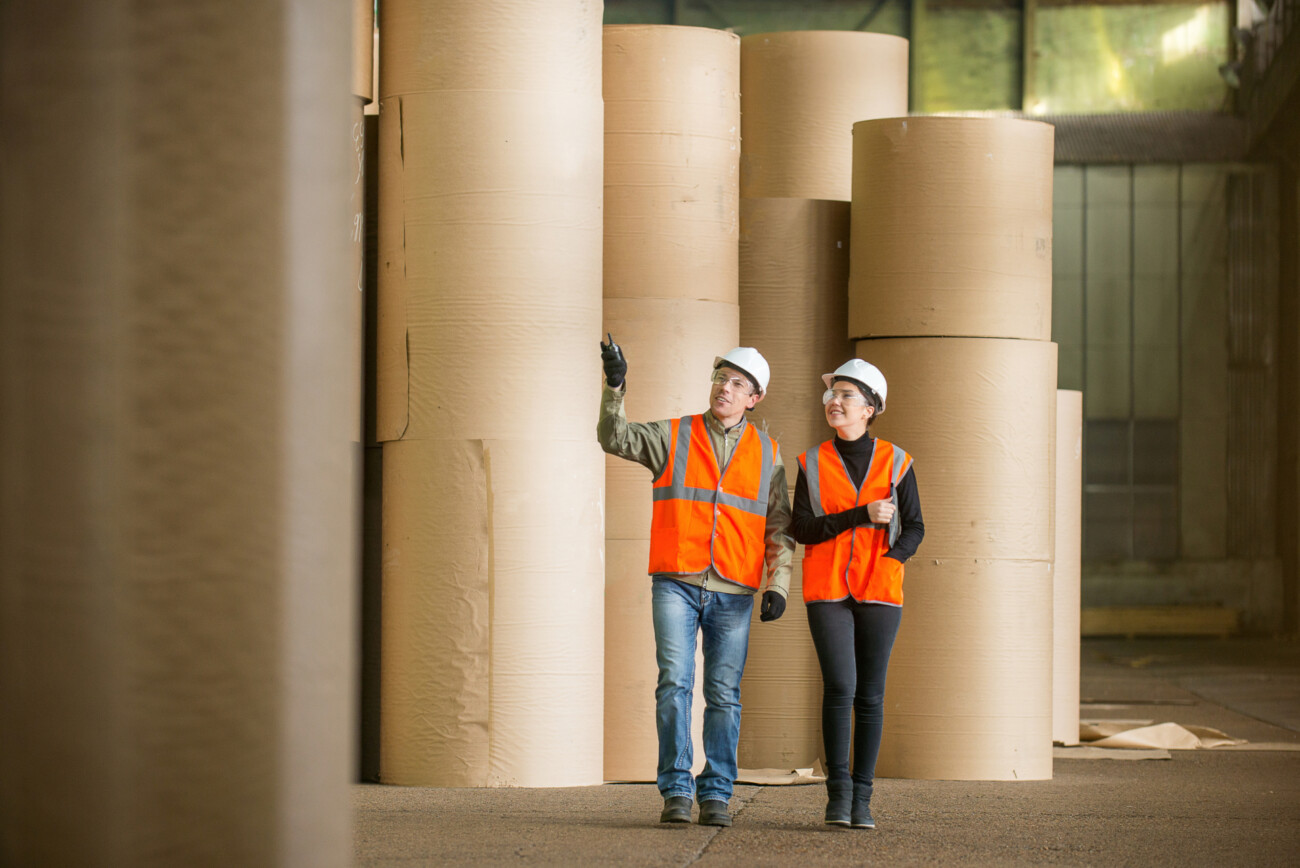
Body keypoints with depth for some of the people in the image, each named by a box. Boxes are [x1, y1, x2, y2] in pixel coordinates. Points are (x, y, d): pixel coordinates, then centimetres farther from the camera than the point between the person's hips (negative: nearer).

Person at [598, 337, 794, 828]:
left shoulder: (767, 455, 11)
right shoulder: (672, 437, 8)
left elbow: (779, 528, 11)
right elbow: (615, 438, -5)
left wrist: (778, 585, 0)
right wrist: (615, 387, -19)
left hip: (734, 592, 1)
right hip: (676, 584, -1)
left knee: (724, 694, 1)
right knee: (675, 682, -9)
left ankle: (716, 795, 7)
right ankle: (676, 792, -5)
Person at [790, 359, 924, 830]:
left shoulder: (895, 463, 4)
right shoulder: (812, 464, 5)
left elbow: (914, 529, 5)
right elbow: (802, 528, -4)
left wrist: (888, 561, -13)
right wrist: (862, 515, -14)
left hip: (878, 591, 0)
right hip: (827, 591, 0)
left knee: (870, 694, 1)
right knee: (839, 687, -13)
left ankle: (861, 799, 8)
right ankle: (838, 791, -1)